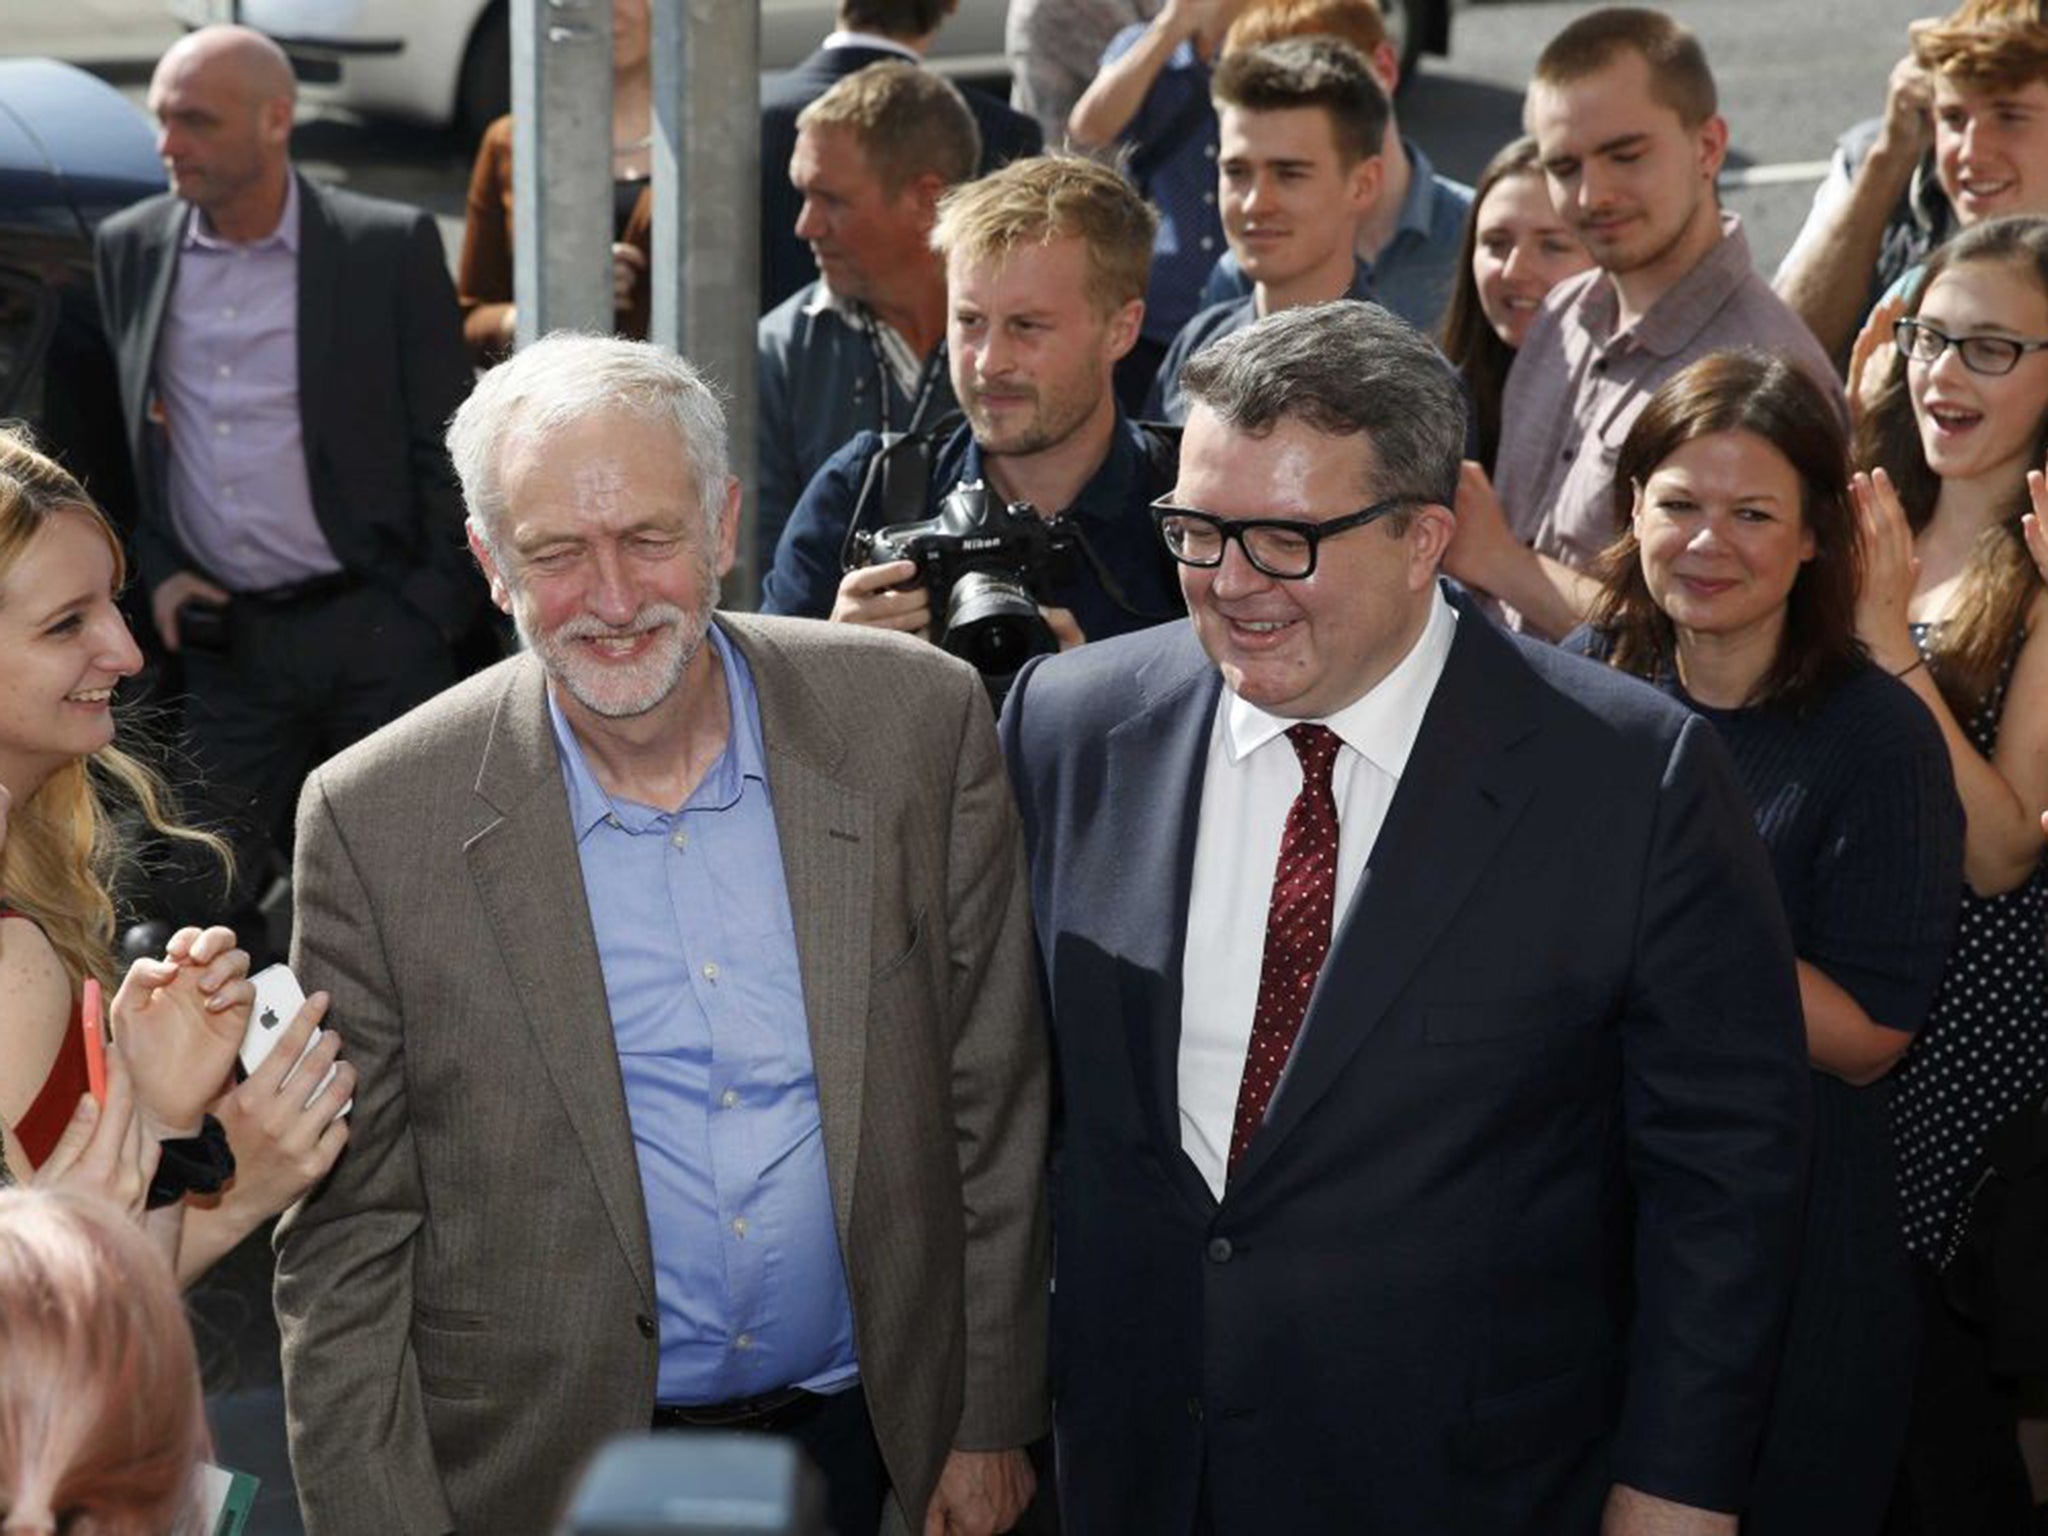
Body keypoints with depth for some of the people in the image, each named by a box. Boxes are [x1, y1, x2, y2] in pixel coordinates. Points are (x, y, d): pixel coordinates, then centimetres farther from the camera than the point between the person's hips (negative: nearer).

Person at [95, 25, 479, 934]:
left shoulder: (391, 247, -5)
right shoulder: (128, 249, 6)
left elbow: (445, 444, -2)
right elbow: (115, 438, 13)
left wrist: (437, 611, -6)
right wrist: (154, 570, 0)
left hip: (374, 627, -3)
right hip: (222, 642, 3)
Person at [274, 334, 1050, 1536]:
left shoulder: (917, 721, -9)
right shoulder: (377, 824, -13)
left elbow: (994, 1108, -1)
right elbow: (347, 1243, -8)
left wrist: (995, 1421, 2)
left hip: (863, 1437, 2)